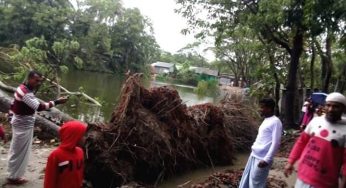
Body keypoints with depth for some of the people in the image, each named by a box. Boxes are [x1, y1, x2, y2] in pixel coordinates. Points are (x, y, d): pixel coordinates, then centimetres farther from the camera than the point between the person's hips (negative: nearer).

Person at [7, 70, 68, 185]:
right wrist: (56, 102, -37)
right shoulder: (25, 93, -27)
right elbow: (39, 107, -35)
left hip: (20, 123, 10)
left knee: (16, 150, 20)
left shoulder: (23, 88, 6)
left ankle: (13, 174, 34)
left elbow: (13, 104, 15)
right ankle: (14, 177, 17)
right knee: (20, 151, 3)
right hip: (23, 125, -10)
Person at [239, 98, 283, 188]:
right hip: (254, 155, 9)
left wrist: (267, 159, -22)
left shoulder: (275, 122, -14)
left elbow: (275, 143, -19)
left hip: (262, 158, -9)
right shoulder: (266, 120, 14)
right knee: (245, 180, 16)